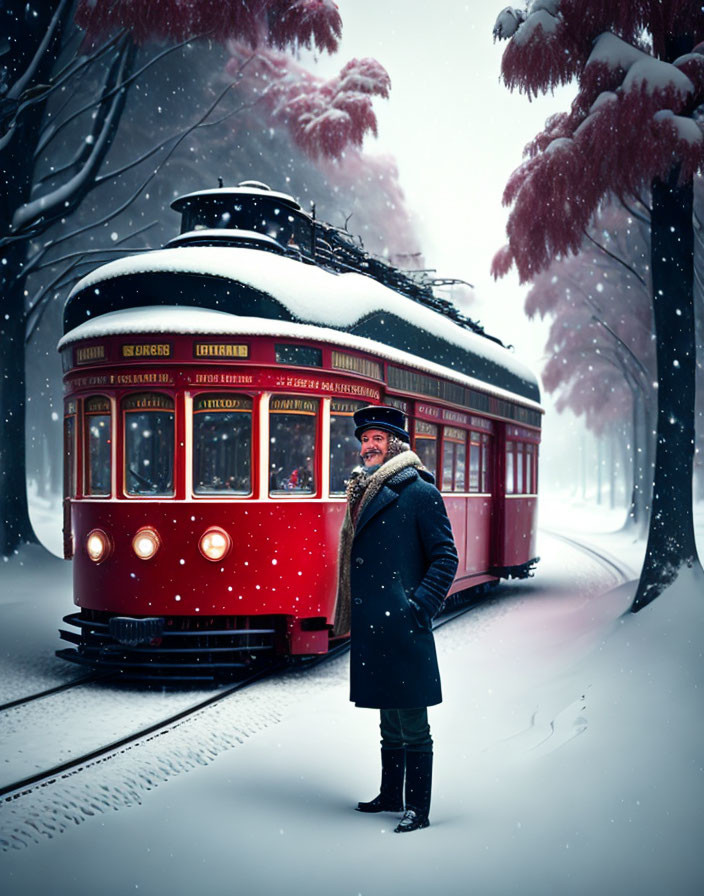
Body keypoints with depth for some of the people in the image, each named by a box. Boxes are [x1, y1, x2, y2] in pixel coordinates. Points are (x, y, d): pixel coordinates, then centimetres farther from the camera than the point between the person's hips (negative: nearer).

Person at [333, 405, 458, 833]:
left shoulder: (419, 492, -8)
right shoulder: (363, 491, 14)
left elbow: (445, 557, -9)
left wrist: (420, 608, -15)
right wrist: (354, 615, 15)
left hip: (402, 627, -8)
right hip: (371, 628, 8)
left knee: (412, 724, -1)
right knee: (389, 721, 18)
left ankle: (418, 809, 8)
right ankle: (391, 796, 30)